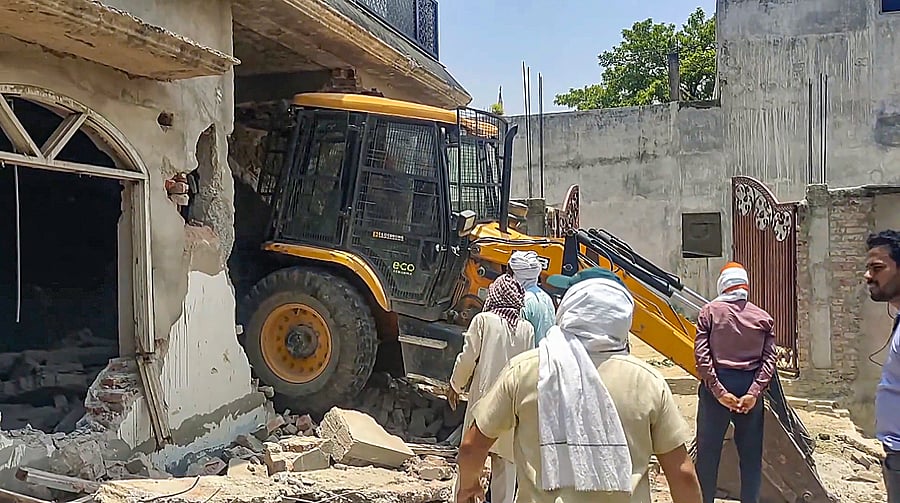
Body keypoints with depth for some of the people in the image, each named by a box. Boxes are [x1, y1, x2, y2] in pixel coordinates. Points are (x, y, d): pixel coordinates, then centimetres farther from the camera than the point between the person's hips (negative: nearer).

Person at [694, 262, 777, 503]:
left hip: (717, 385, -2)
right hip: (750, 386, 2)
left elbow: (702, 355, -11)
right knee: (751, 453, 11)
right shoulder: (763, 317, 6)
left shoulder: (710, 311, -1)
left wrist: (718, 390, -12)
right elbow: (769, 359, -5)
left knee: (708, 450, 7)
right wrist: (754, 392, -11)